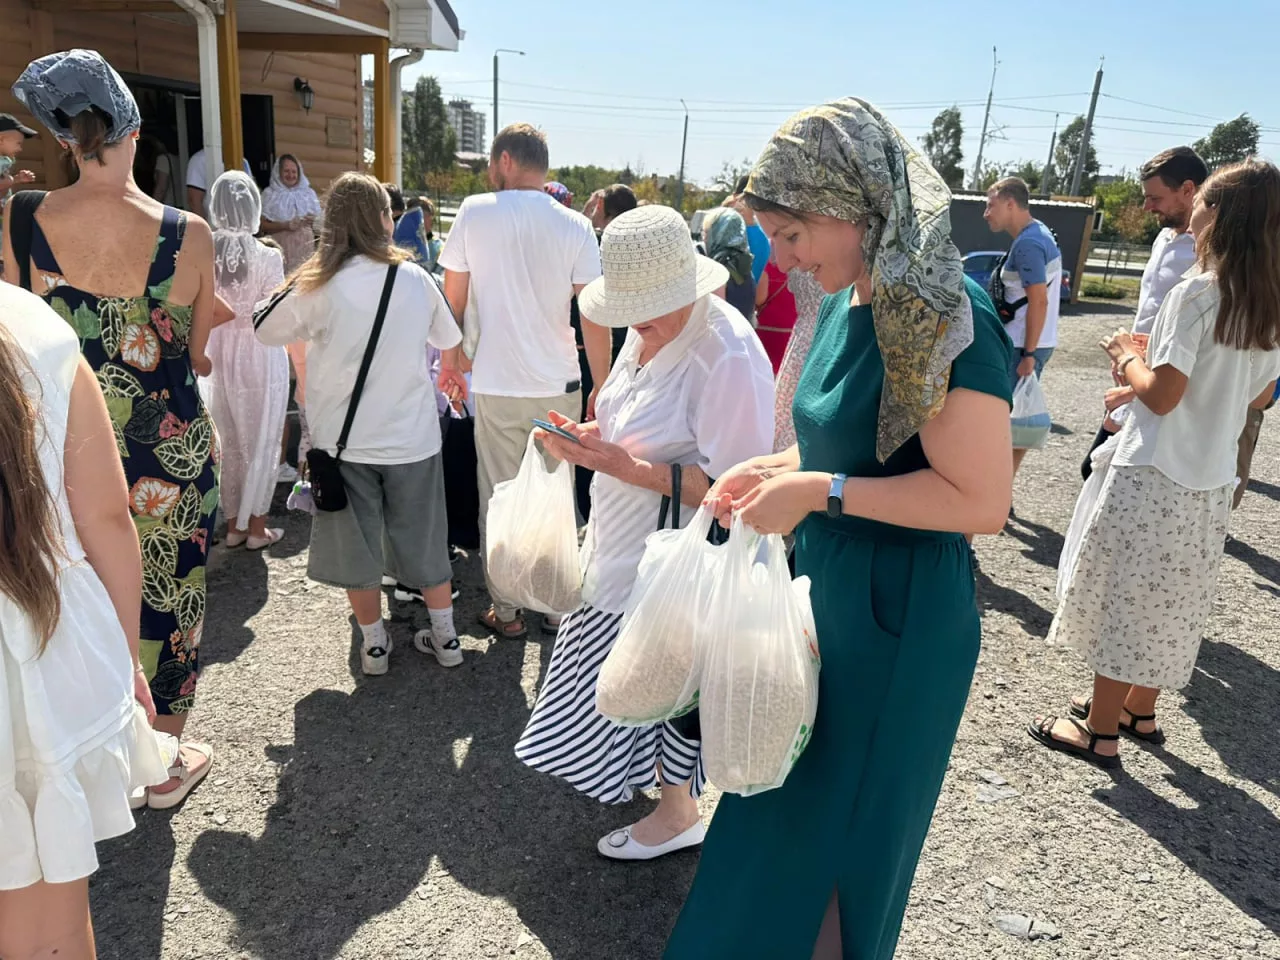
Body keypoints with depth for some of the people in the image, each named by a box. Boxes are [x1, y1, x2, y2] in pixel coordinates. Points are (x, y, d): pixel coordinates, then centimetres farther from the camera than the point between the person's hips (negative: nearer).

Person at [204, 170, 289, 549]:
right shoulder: (267, 257, -16)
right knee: (262, 442, 9)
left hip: (219, 355, 4)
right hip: (260, 356, -4)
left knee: (228, 442, 16)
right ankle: (256, 527, 16)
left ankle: (233, 525, 24)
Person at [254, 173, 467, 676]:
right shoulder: (415, 278, -4)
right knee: (424, 538, 16)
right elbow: (448, 338, 11)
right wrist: (450, 374, 32)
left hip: (345, 437, -2)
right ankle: (444, 635, 26)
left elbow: (265, 329, 4)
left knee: (357, 543, 13)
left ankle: (374, 643, 24)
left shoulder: (317, 287, -11)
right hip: (413, 436, 2)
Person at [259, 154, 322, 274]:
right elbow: (263, 225, -2)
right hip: (281, 247, -2)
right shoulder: (270, 194, 2)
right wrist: (286, 225, -14)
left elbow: (318, 222, 14)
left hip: (305, 247, 2)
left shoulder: (308, 193, 8)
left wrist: (312, 222, -8)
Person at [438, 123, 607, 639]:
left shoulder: (475, 212, -3)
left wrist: (451, 358, 18)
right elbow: (594, 315, -7)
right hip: (559, 386, 1)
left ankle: (506, 612, 19)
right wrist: (602, 388, 2)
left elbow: (453, 299, 3)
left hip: (496, 387, -1)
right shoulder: (575, 227, -4)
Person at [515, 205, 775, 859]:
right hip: (625, 548, 8)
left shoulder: (727, 357, -25)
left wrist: (623, 467, -29)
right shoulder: (649, 333, 5)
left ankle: (677, 813, 33)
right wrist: (590, 437, -2)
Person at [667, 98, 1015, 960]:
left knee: (834, 839, 12)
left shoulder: (947, 318, -21)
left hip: (895, 625, -8)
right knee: (786, 810, 22)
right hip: (825, 593, 8)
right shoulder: (847, 301, 5)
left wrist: (820, 492, -22)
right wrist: (774, 468, 0)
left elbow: (981, 499, -24)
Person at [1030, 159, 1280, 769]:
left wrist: (1129, 359, -3)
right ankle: (1139, 711, 34)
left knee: (1123, 599, 3)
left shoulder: (1195, 294, -18)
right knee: (1170, 604, 19)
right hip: (1211, 485, 8)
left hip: (1153, 478, -7)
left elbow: (1162, 394, -21)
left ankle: (1102, 732, 12)